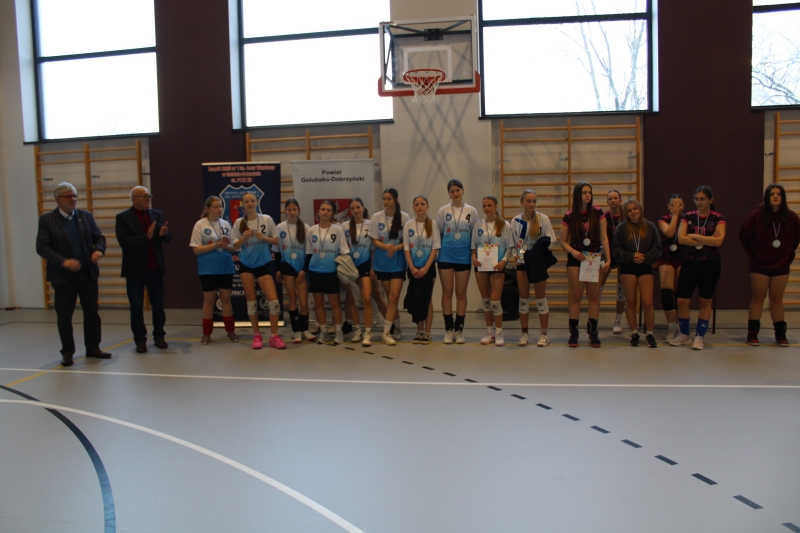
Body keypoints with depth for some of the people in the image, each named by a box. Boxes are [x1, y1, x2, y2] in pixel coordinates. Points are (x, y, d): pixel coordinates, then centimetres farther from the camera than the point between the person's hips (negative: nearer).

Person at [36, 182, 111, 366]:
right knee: (64, 316, 4)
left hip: (88, 273, 3)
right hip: (63, 275, -3)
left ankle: (92, 348, 20)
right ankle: (67, 352, 16)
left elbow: (99, 237, 10)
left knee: (92, 312, 8)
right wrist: (64, 262, -23)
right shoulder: (47, 219, -4)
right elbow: (41, 247, -10)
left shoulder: (86, 216, 7)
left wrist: (99, 250, -14)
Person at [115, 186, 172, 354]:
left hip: (156, 269, 4)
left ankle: (159, 336, 23)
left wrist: (163, 234, -20)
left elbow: (168, 238, 3)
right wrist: (146, 237, -26)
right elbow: (123, 242, -16)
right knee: (136, 308, 4)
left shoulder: (157, 215, 8)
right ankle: (140, 340, 15)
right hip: (135, 270, -3)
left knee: (158, 305, 9)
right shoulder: (123, 218, -5)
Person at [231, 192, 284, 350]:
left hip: (264, 264, -1)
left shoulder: (267, 219, -3)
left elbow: (277, 240, 0)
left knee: (274, 301, -9)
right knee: (251, 301, 5)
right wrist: (244, 237, -17)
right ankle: (257, 336, 16)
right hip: (246, 265, 1)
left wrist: (264, 237, -17)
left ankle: (274, 336, 3)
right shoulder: (239, 223, -1)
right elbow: (235, 247, 1)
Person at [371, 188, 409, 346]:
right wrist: (386, 246, -21)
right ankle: (397, 328, 24)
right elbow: (375, 241, -2)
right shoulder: (376, 217, -3)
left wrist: (396, 248, -21)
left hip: (398, 263, -1)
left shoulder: (404, 217, -5)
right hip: (382, 263, 1)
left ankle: (386, 333, -4)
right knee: (391, 298, 8)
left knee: (393, 297, -9)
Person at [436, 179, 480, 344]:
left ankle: (459, 330, 13)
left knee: (461, 294, 5)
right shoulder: (443, 211, 3)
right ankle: (448, 330, 10)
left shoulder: (471, 211, 3)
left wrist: (474, 254, 3)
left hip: (464, 257, 0)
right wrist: (438, 251, 5)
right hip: (446, 256, 0)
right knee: (447, 293, 3)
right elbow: (438, 233, 9)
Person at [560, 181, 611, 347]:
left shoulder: (598, 213, 1)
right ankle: (573, 332, 7)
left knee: (594, 296, 4)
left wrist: (608, 259, -7)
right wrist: (573, 251, -17)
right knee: (575, 296, 2)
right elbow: (563, 242, 2)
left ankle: (593, 332, 11)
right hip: (576, 259, -1)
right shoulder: (569, 216, -2)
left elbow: (604, 237, 0)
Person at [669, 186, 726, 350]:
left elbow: (718, 241, -17)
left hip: (710, 264, -2)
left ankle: (699, 337, 16)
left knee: (705, 301, 5)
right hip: (689, 263, 2)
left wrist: (694, 236, -13)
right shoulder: (688, 217, 4)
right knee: (682, 300, 2)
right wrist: (707, 241, -14)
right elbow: (681, 238, -10)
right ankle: (684, 334, 20)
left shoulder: (718, 219, -2)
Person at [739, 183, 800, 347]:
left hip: (781, 266, 2)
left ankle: (780, 334, 17)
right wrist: (753, 254, 1)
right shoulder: (756, 215, -12)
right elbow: (744, 236, -1)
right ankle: (752, 334, 8)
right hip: (760, 265, -2)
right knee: (758, 298, 3)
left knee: (777, 299, 10)